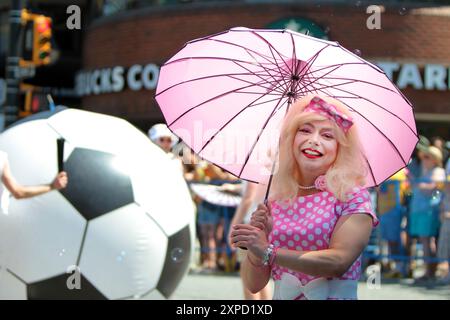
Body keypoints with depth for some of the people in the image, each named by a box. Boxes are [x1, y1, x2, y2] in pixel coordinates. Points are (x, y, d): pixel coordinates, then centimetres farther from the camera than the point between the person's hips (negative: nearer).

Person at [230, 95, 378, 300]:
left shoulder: (352, 196, 0)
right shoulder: (276, 201, 7)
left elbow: (339, 262, -14)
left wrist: (268, 251, -15)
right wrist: (258, 237, -10)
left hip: (336, 295, -2)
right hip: (282, 297, 2)